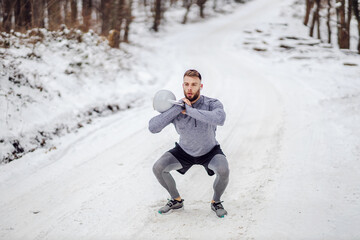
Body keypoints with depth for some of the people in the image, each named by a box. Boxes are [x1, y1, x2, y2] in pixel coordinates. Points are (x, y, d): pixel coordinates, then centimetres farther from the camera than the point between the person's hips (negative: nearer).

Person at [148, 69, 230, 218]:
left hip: (210, 151, -2)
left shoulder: (212, 104, -24)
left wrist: (190, 111, -45)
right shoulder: (175, 108, -19)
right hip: (184, 151, 3)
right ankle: (176, 200, 10)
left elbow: (219, 119, -49)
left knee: (223, 170, -31)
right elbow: (152, 128, -31)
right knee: (158, 168, -15)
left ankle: (216, 202, 0)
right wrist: (177, 109, -37)